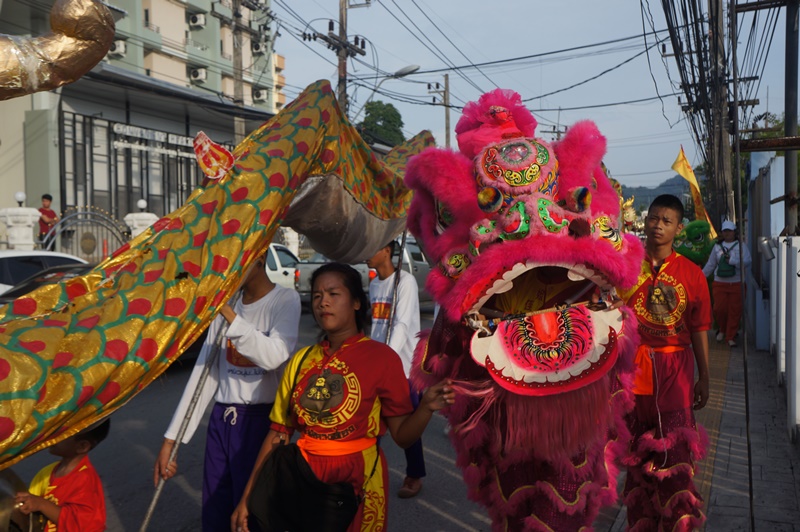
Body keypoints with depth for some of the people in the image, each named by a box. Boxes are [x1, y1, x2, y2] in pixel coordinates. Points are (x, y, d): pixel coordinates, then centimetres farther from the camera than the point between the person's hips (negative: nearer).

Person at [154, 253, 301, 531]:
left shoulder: (285, 299, -7)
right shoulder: (225, 303, 9)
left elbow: (273, 356, -24)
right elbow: (203, 372, 7)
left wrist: (228, 314, -26)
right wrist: (171, 438, 3)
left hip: (260, 419, -5)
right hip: (220, 419, 5)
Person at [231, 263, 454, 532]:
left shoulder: (381, 357, -10)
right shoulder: (301, 359, 1)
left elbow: (402, 435, -10)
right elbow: (278, 433, 4)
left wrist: (426, 407, -29)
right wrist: (247, 497, 2)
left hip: (358, 480, -3)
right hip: (305, 475, 4)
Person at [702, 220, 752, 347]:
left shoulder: (741, 246, 3)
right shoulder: (717, 247, 10)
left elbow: (747, 261, -10)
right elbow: (710, 265, 14)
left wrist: (731, 260, -18)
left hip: (737, 284, -1)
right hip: (720, 283, 2)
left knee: (735, 311, -2)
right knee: (719, 309, -6)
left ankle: (730, 337, 9)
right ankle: (722, 329, 22)